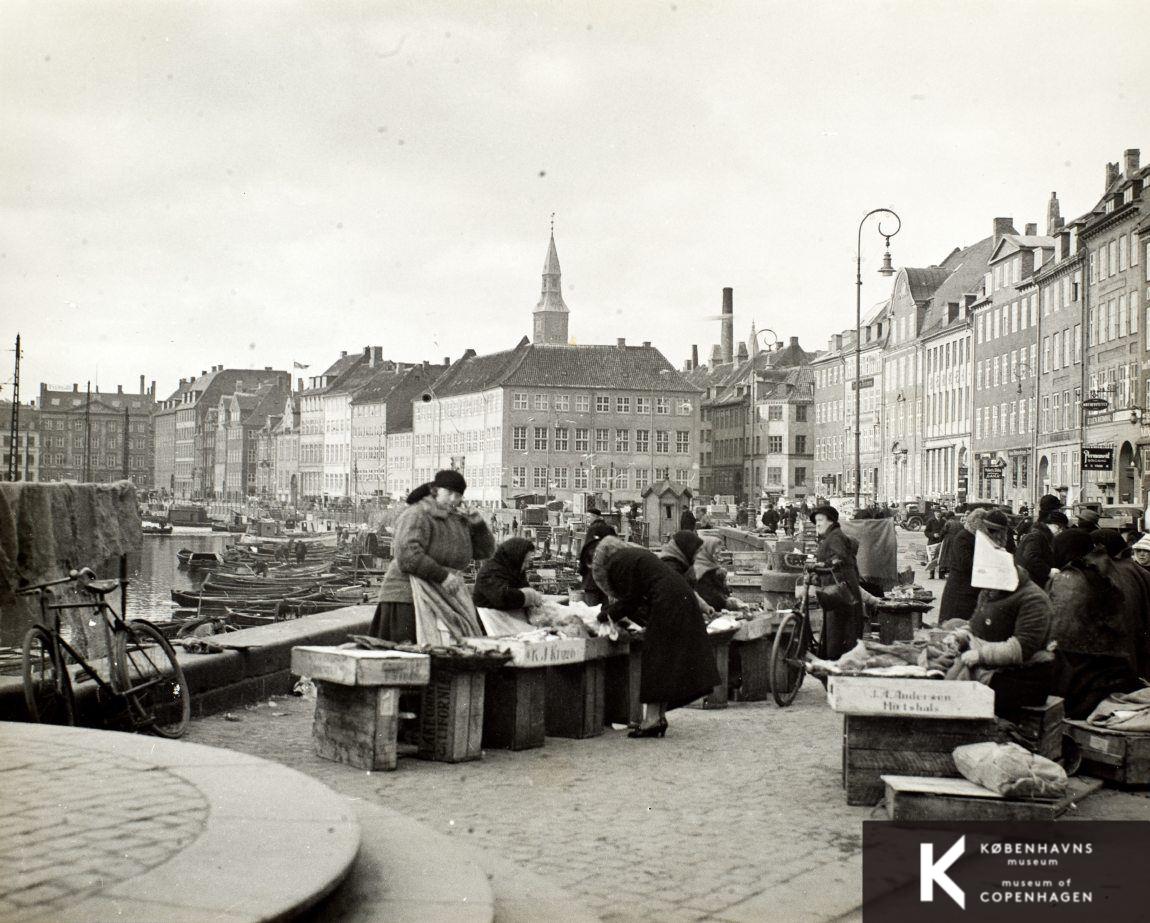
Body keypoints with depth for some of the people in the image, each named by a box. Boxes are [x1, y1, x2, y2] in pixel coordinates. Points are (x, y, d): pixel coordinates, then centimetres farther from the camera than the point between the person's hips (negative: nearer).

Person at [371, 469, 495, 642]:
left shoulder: (459, 521, 15)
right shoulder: (417, 516, -10)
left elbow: (484, 552, 19)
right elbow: (407, 556, -24)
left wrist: (479, 525, 2)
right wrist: (442, 576, -24)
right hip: (407, 600, -7)